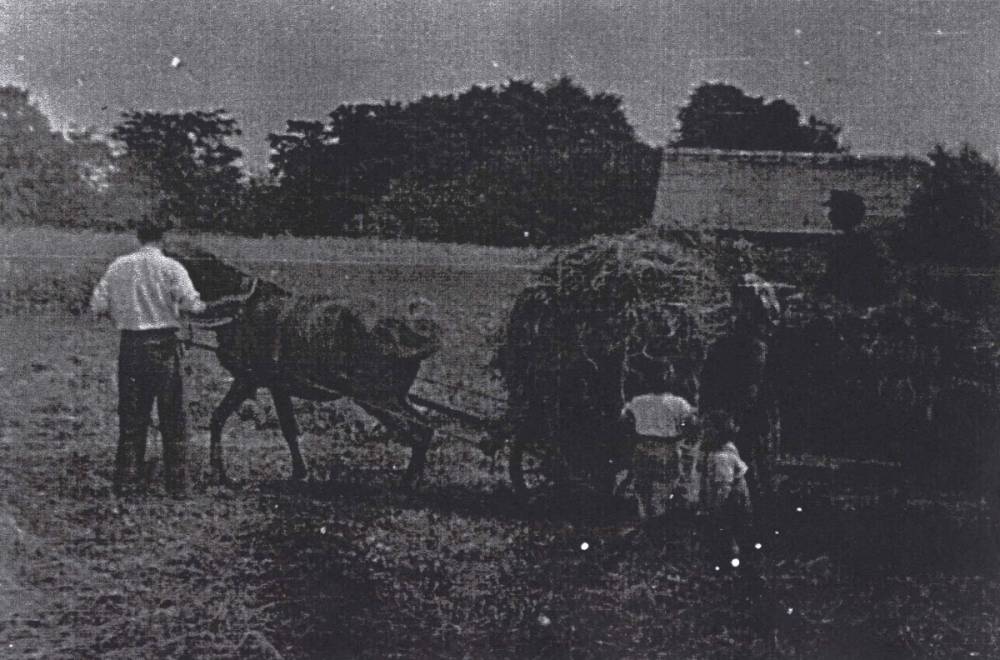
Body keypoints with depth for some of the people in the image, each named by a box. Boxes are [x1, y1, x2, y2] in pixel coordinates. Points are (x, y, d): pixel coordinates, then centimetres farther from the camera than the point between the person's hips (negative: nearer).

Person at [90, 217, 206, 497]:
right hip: (163, 345, -3)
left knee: (131, 415, 12)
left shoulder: (118, 266, 3)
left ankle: (126, 477, 15)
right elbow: (190, 302, -18)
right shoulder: (171, 267, -7)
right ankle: (176, 482, 9)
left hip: (130, 345, 3)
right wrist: (202, 306, 3)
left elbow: (97, 306, 2)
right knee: (171, 418, 6)